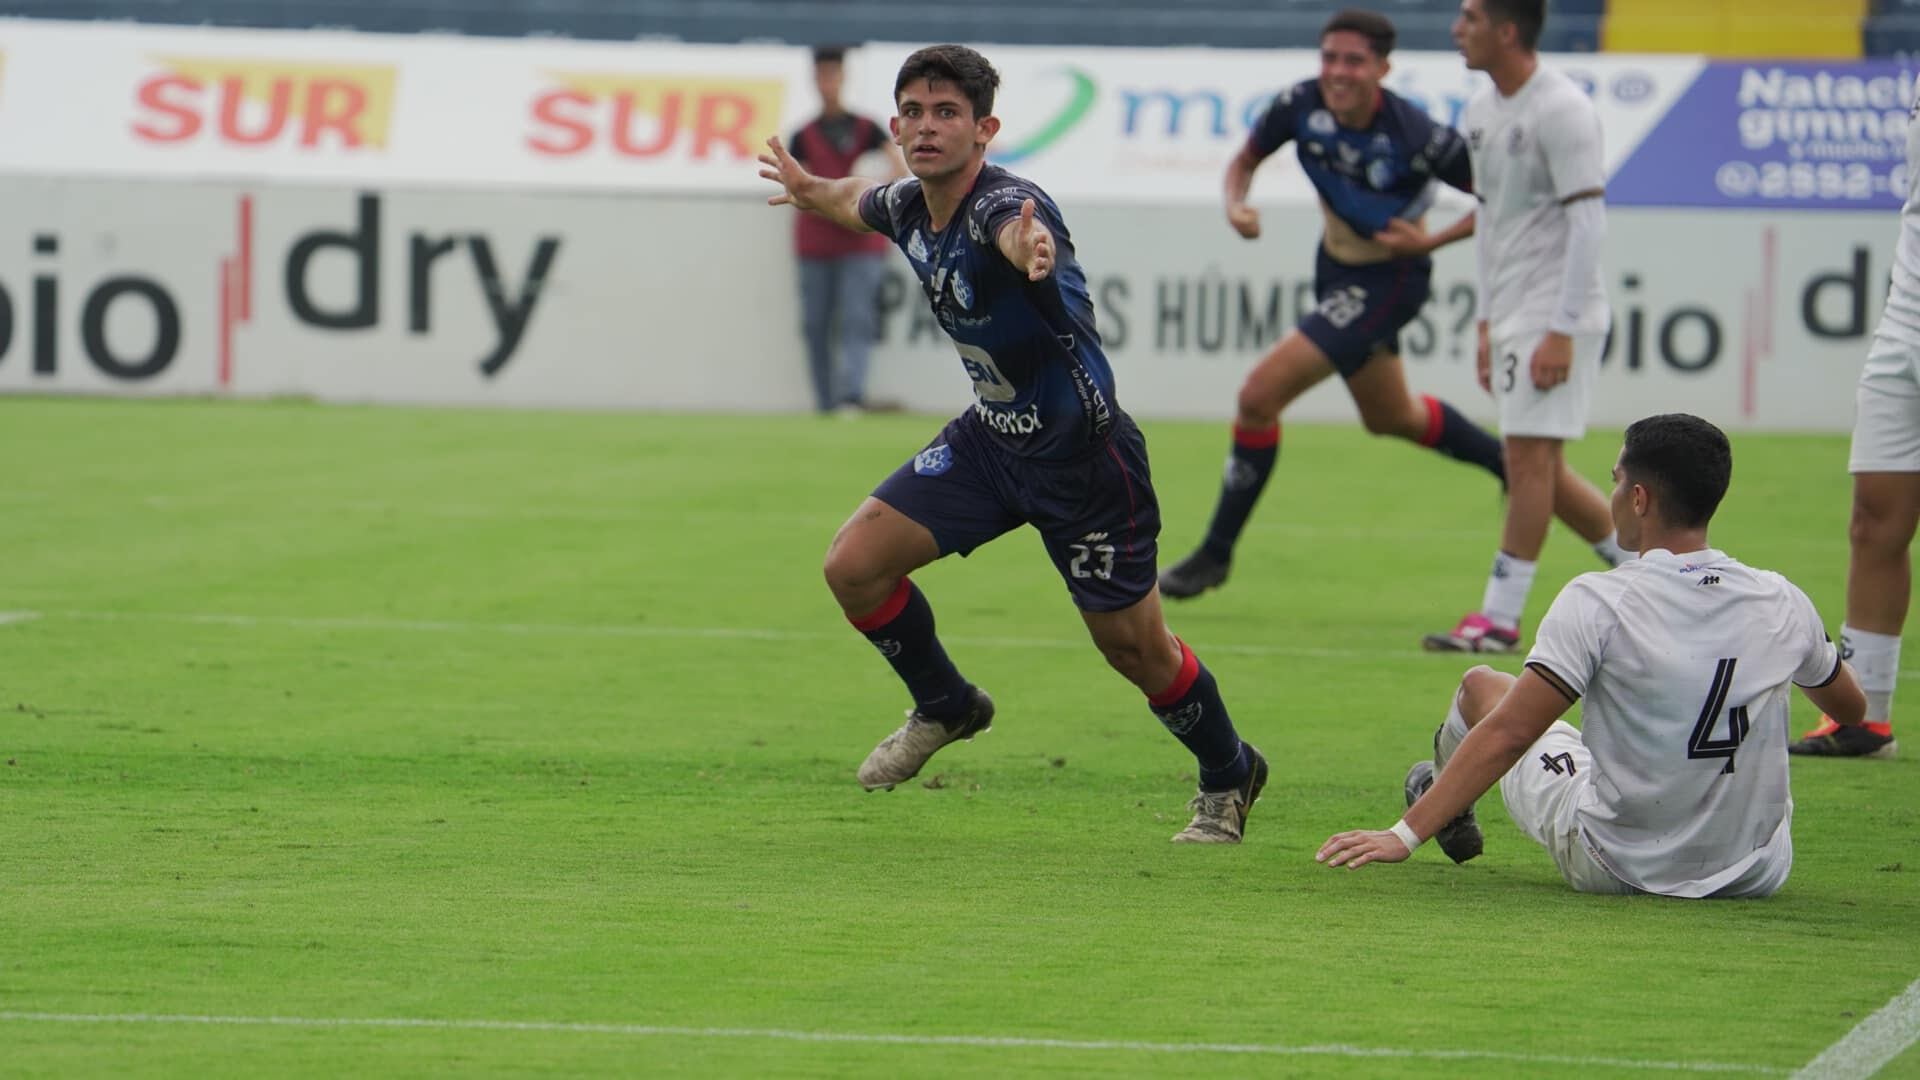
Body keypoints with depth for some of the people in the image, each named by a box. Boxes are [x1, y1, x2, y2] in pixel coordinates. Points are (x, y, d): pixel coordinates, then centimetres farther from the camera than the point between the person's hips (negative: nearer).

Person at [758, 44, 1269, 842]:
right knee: (854, 567, -4)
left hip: (1081, 455, -7)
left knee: (1133, 647, 2)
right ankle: (944, 708, 23)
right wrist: (810, 192, 39)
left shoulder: (1003, 203, -28)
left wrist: (1031, 251, -77)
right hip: (989, 438, 7)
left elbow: (1021, 230, -55)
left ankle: (1228, 776, 30)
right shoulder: (908, 209, -4)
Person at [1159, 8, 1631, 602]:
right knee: (1391, 417, 27)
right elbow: (1245, 160, 3)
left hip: (1387, 279, -7)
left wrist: (1430, 241, -22)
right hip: (1336, 266, 7)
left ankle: (1216, 552, -1)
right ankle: (1507, 463, 52)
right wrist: (1236, 205, -18)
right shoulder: (1299, 106, -16)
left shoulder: (1417, 137, -28)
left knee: (1259, 395, -16)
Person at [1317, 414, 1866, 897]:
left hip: (1614, 865, -3)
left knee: (1481, 685, 19)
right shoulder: (1782, 604, -7)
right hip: (1756, 874, 3)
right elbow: (1852, 709, 12)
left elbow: (1508, 733, -21)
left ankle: (1446, 813, 51)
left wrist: (1405, 834, -17)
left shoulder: (1597, 601, -19)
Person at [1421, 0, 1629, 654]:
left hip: (1556, 312, -9)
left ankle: (1500, 618, -7)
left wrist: (1560, 332, -20)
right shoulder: (1481, 111, 12)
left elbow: (1588, 223, -17)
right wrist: (1486, 323, 18)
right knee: (1541, 469, 9)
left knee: (1528, 457, -9)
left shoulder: (1561, 110, -15)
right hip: (1511, 312, 9)